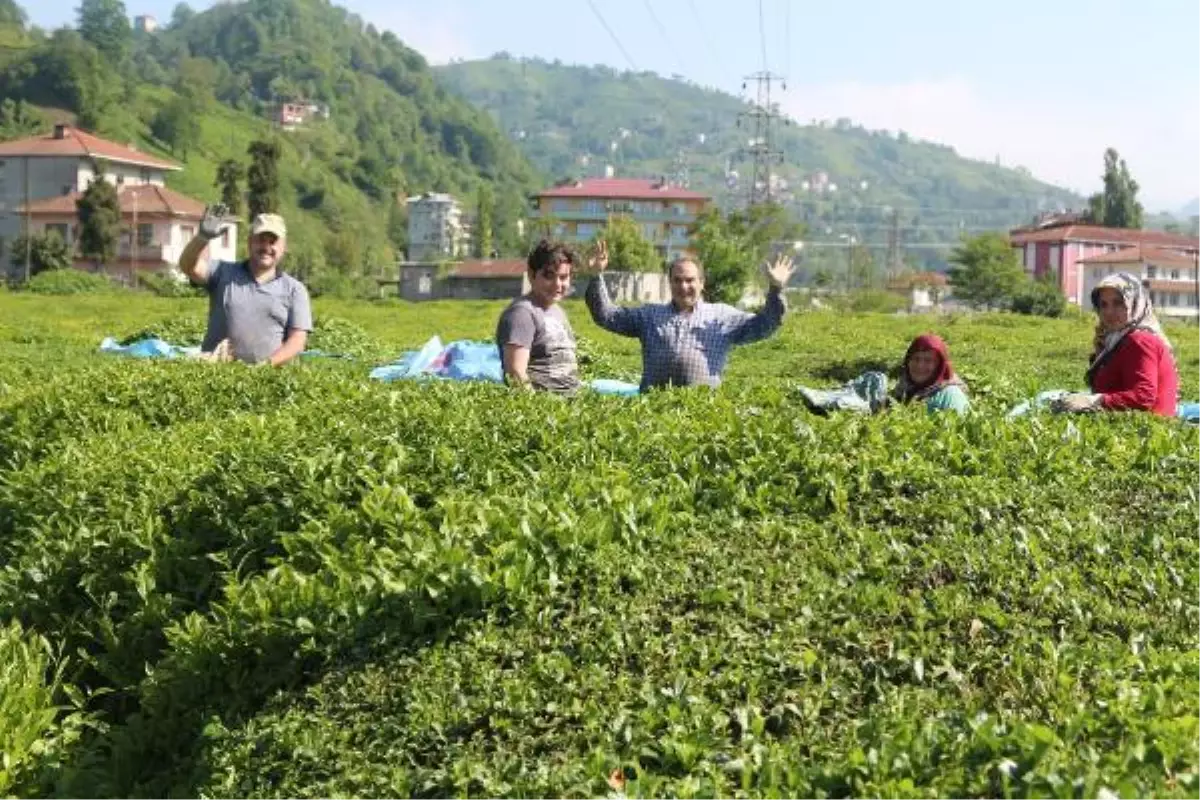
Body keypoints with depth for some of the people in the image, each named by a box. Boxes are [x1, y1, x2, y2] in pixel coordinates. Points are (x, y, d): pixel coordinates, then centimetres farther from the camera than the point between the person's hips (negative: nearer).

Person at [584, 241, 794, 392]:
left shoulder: (722, 316, 21)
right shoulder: (650, 314, 25)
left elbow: (762, 326, 15)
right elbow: (606, 316, 21)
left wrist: (775, 290, 2)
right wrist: (597, 277, 10)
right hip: (655, 398, 0)